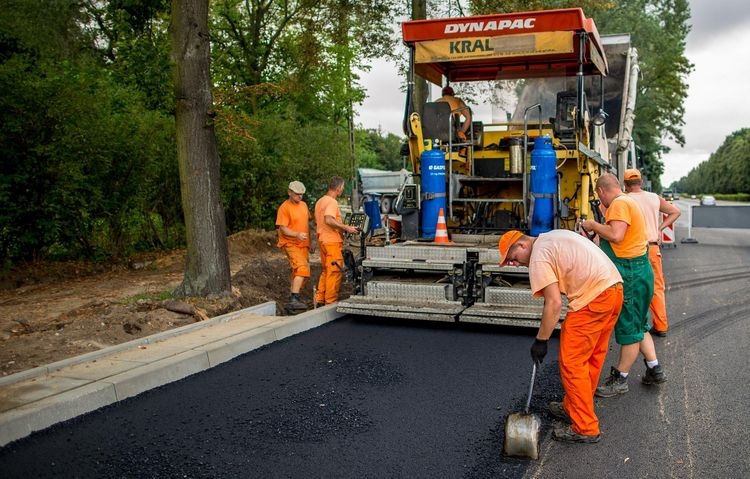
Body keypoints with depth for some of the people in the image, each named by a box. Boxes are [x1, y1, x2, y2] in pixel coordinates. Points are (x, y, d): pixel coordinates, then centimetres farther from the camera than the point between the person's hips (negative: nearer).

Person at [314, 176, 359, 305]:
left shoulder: (320, 201, 16)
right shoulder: (332, 202, -15)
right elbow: (329, 220, -29)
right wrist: (346, 228, -25)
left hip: (322, 240, 10)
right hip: (332, 241, -10)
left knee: (326, 270, 18)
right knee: (335, 271, -3)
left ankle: (319, 298, 20)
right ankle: (331, 301, 1)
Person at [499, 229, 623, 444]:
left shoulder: (539, 257, -7)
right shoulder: (554, 236, 20)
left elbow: (554, 304, -13)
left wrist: (540, 341, -5)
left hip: (594, 297, -10)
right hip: (615, 288, 10)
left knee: (572, 362, -1)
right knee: (593, 356, 19)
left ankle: (585, 428, 6)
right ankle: (574, 407, 34)